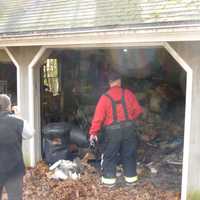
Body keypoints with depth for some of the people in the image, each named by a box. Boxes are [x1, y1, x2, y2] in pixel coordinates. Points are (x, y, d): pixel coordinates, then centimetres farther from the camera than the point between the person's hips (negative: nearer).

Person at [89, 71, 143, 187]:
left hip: (113, 130, -2)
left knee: (110, 156, 11)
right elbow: (138, 110, 3)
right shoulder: (128, 94, -2)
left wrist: (93, 132, -2)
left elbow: (98, 117, -9)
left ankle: (109, 179, 16)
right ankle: (131, 178, 24)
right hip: (128, 128, 2)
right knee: (129, 154, 15)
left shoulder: (105, 97, -7)